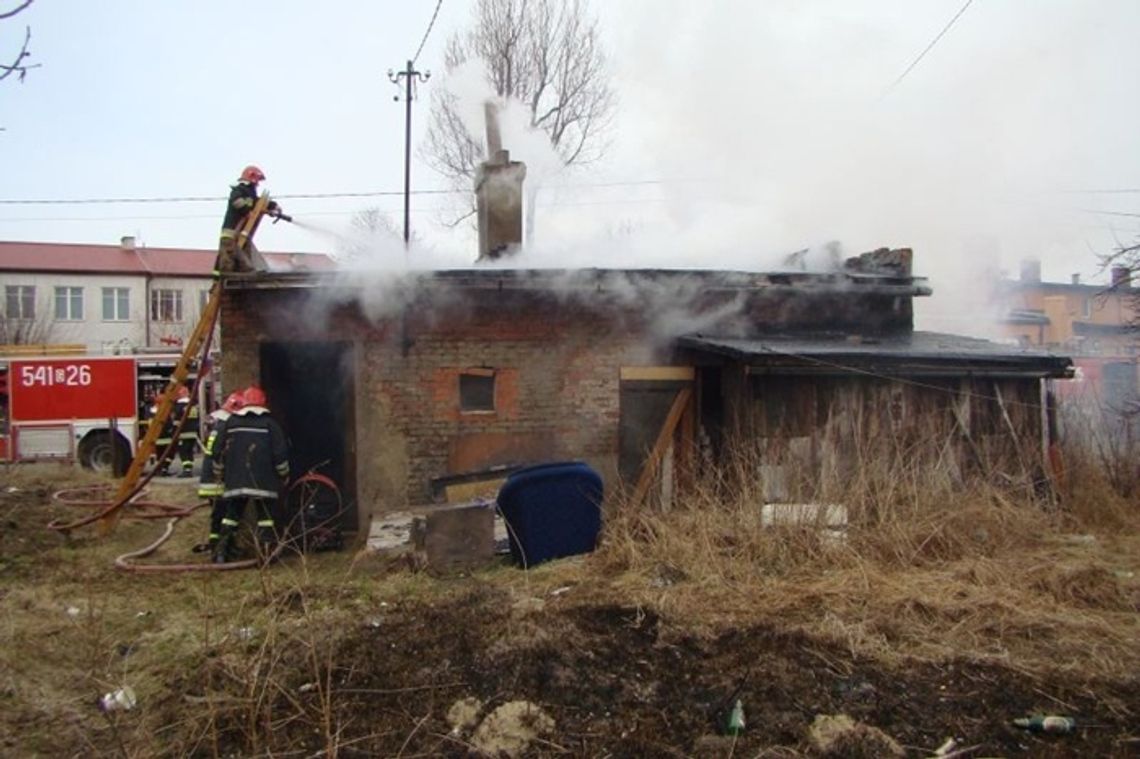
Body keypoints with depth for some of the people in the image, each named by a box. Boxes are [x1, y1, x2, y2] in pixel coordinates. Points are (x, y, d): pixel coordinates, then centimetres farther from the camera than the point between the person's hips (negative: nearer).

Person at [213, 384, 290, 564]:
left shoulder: (231, 422, 10)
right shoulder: (269, 423, 0)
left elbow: (219, 451, 14)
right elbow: (280, 452, -4)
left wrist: (220, 475, 25)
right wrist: (284, 474, 9)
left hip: (235, 480, 3)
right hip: (263, 481, -3)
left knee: (232, 514, 12)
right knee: (265, 515, 4)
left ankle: (221, 553, 7)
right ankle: (266, 553, 0)